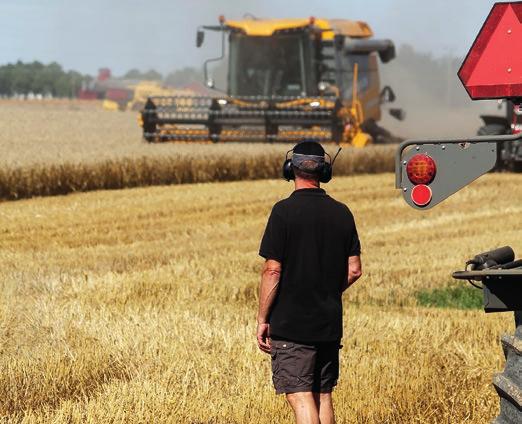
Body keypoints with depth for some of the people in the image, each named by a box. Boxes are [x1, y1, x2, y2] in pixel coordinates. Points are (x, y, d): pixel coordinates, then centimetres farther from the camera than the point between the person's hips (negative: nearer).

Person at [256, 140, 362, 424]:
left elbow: (272, 270, -13)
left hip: (291, 325, -5)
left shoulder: (285, 211, -11)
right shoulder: (342, 213, 5)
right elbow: (354, 270, 8)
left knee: (300, 398, -6)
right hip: (330, 325, 6)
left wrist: (262, 319, -6)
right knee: (323, 396, 14)